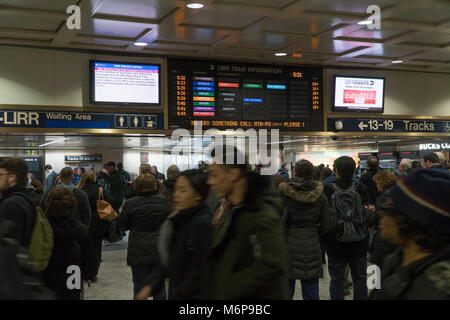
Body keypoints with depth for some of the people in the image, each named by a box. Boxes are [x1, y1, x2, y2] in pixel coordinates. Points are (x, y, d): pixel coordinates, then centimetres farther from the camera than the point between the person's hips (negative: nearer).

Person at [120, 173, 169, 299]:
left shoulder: (130, 203, -10)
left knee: (139, 285, 9)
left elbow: (124, 225, 1)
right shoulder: (163, 201, -5)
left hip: (139, 253, -2)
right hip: (160, 251, 2)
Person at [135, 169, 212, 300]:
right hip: (175, 293, 8)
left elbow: (198, 273, -20)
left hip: (191, 295, -8)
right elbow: (167, 261, 12)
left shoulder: (203, 224, -19)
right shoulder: (179, 220, 9)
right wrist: (150, 286, 3)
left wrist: (180, 294, -15)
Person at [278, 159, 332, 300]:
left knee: (285, 292, 6)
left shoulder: (283, 193, -9)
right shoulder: (319, 195, 1)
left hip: (288, 246, -2)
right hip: (311, 248, 3)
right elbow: (327, 225, 1)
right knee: (311, 294, 10)